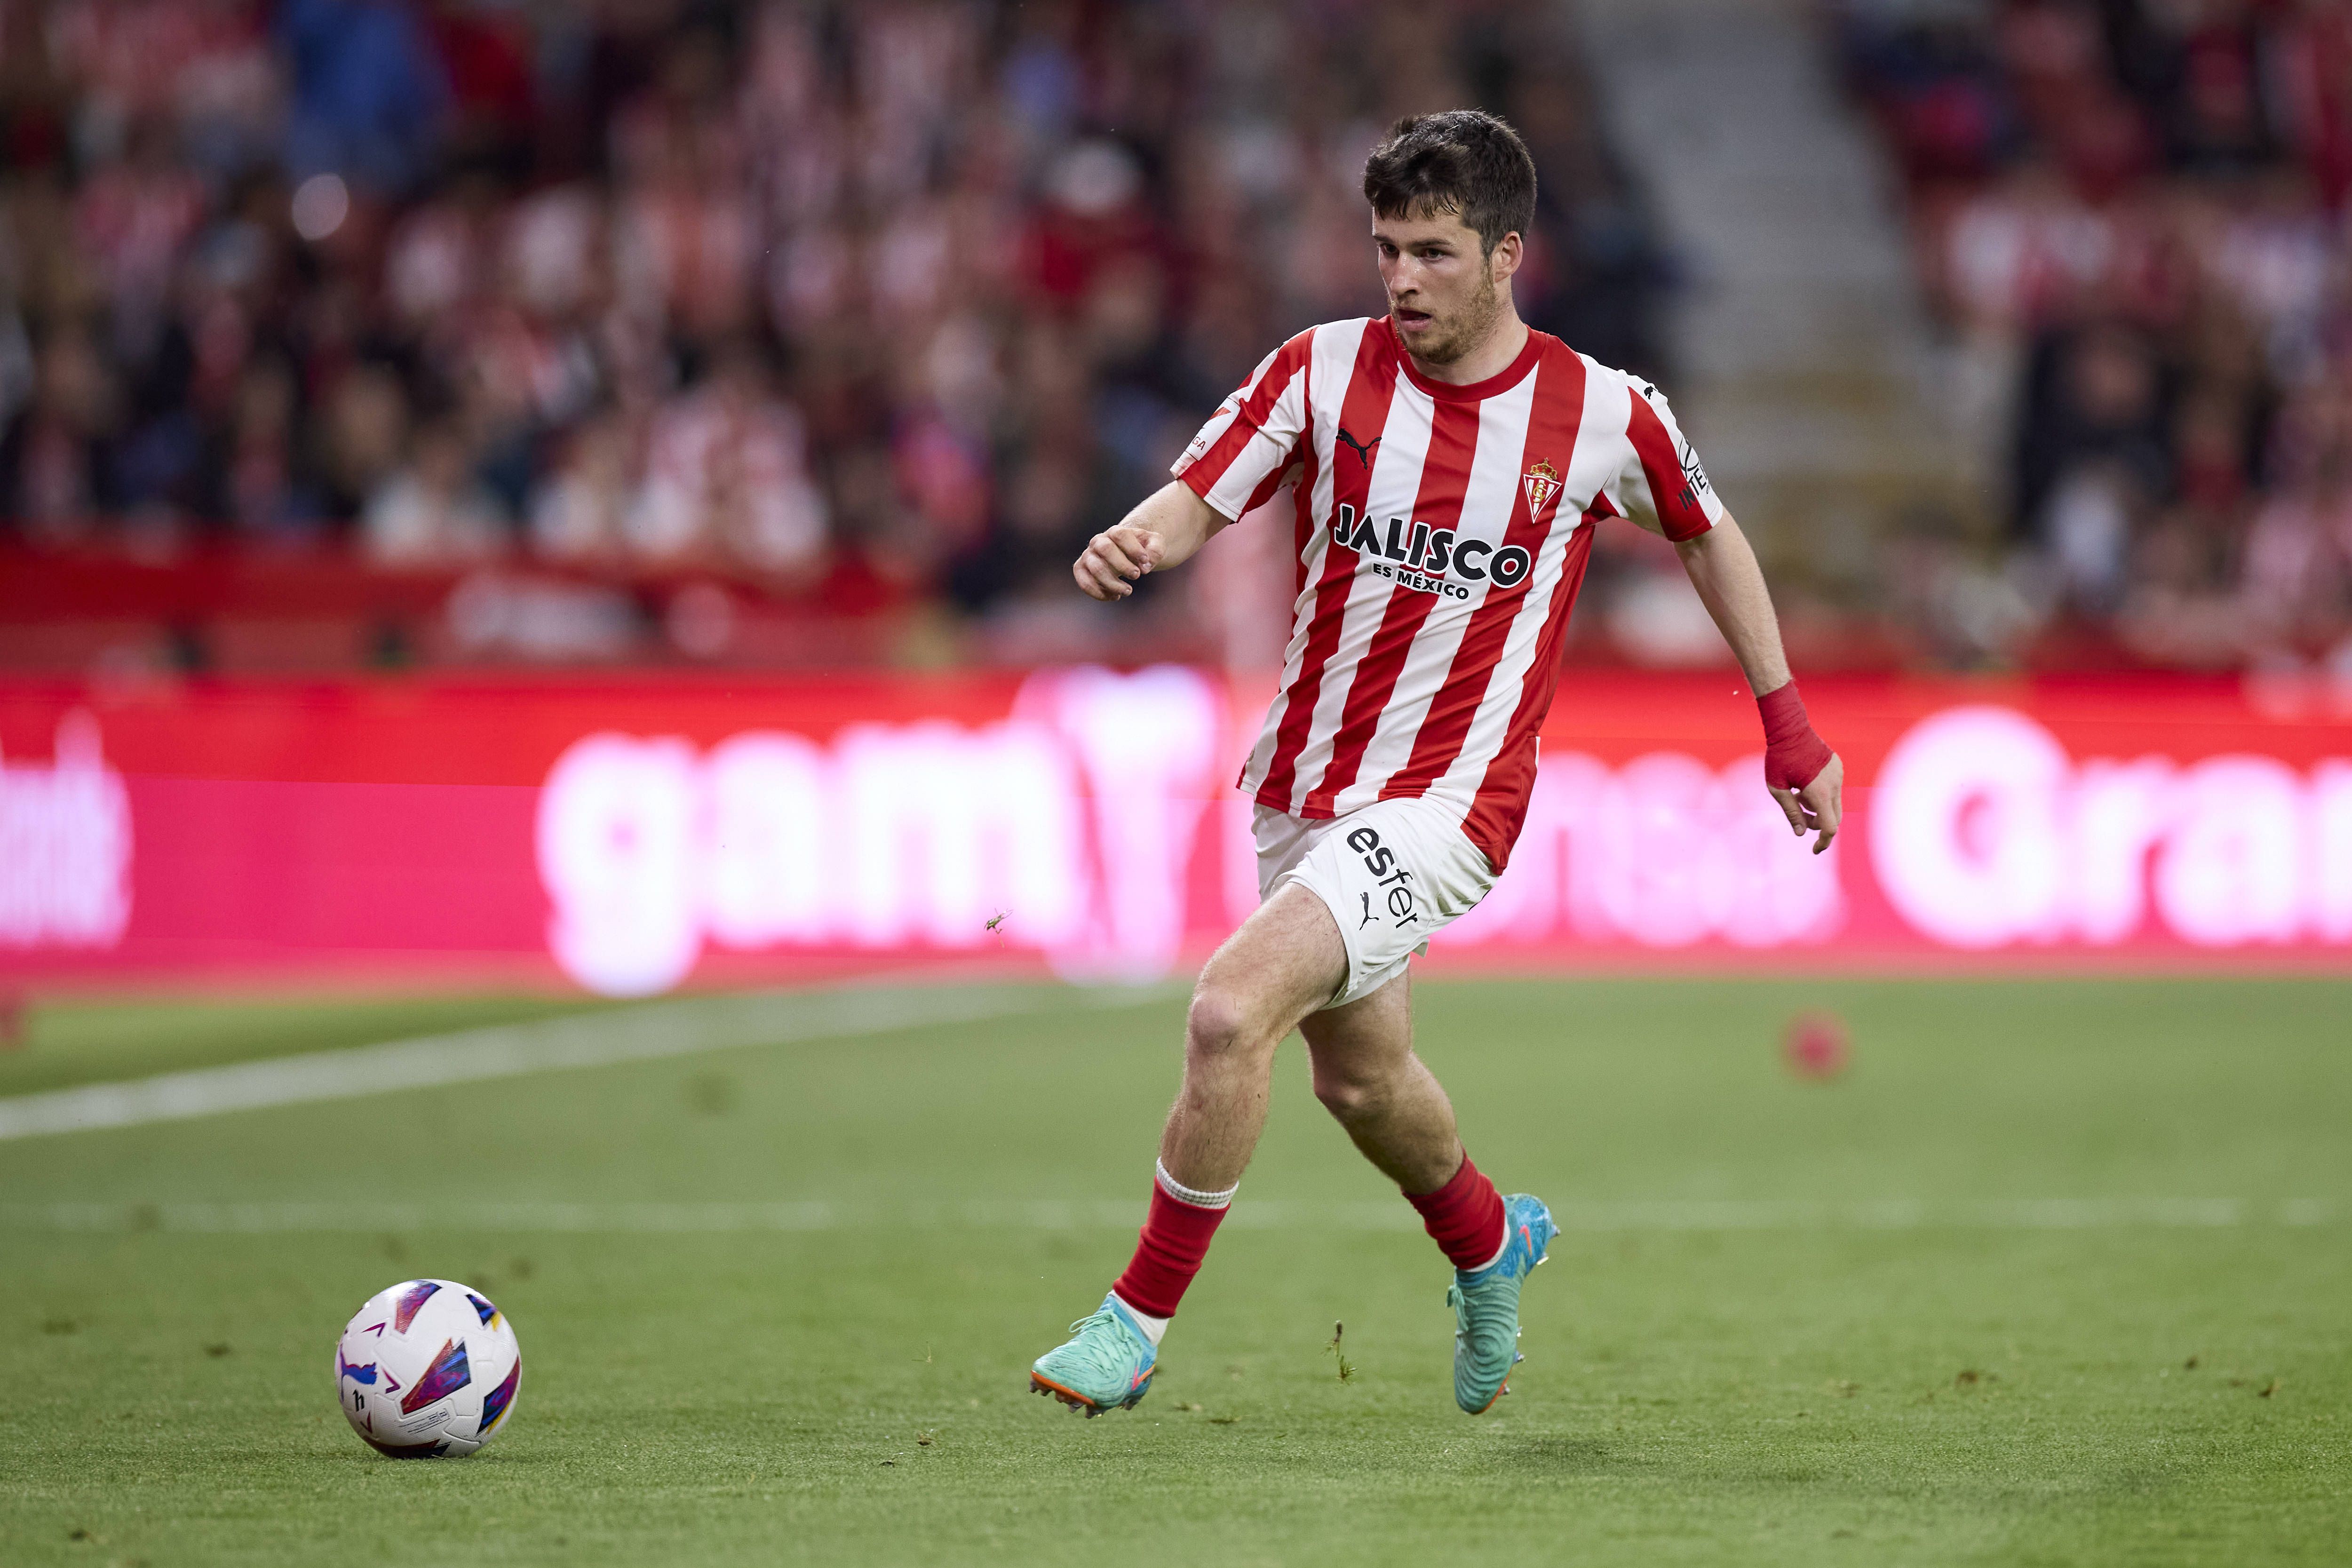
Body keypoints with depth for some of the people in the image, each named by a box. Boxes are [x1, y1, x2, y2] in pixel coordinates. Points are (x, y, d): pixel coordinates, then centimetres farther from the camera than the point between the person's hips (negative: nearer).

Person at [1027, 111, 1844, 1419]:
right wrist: (1140, 540, -32)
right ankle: (1491, 1242, 52)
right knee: (1363, 1078, 20)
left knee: (1232, 1012, -23)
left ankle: (1140, 1321, -9)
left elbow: (1707, 531, 10)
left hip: (1445, 799, -5)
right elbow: (1199, 499, -7)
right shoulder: (1325, 369, -4)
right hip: (1307, 781, 5)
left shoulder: (1601, 413, -8)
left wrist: (1788, 722, 13)